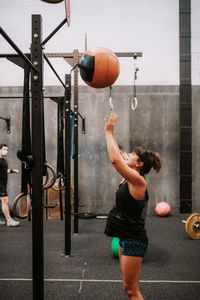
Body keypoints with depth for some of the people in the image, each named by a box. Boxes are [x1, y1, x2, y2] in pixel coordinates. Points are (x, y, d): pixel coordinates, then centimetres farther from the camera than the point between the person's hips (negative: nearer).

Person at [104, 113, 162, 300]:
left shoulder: (138, 180, -19)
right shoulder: (130, 178, 6)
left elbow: (115, 159, -29)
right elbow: (117, 155, 16)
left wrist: (109, 132, -20)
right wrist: (110, 132, 15)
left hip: (134, 241, -10)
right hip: (126, 238, 10)